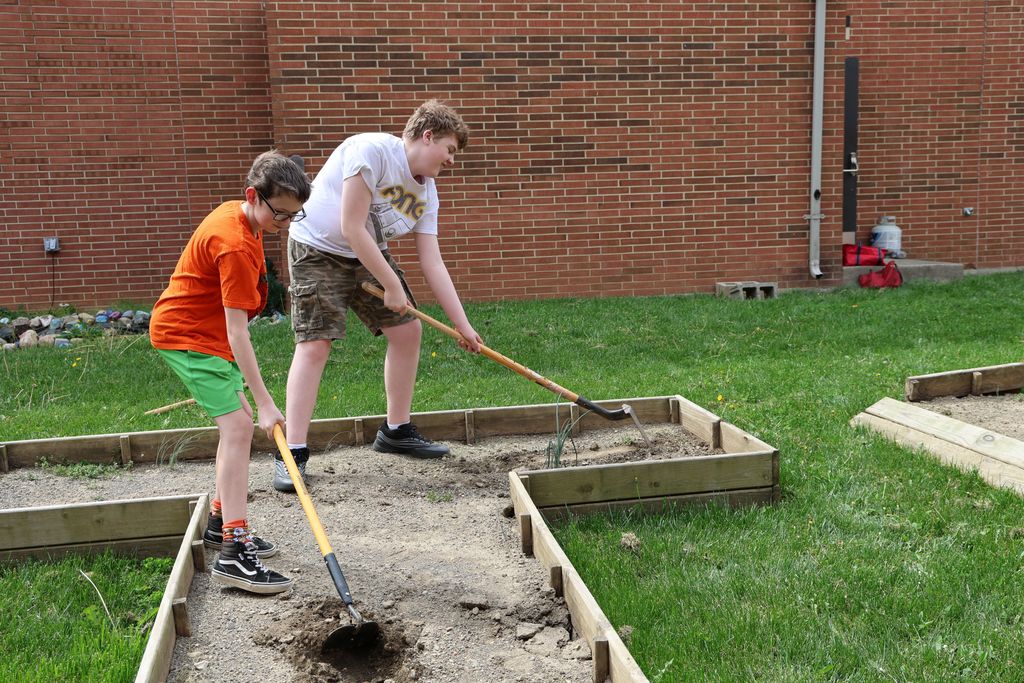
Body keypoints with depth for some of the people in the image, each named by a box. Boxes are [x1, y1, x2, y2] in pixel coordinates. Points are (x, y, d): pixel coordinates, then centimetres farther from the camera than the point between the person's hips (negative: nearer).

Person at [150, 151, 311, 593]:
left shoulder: (234, 213, 3)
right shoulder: (237, 246, -27)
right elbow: (237, 332, -31)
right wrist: (265, 403, -32)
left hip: (203, 331, 11)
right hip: (186, 336, -11)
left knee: (237, 423, 17)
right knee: (238, 425, -19)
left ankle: (221, 523, 29)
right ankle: (234, 552, -22)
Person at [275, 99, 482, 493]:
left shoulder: (426, 193, 0)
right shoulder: (373, 150, -24)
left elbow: (432, 264, -2)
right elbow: (352, 229, -27)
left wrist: (462, 325, -7)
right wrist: (392, 286, -22)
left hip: (370, 255, 8)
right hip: (318, 249, -8)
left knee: (408, 330, 3)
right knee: (314, 343, -16)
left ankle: (396, 431, 17)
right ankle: (293, 453, -11)